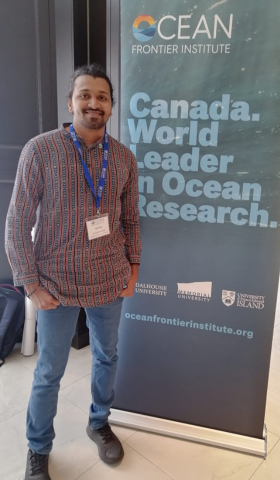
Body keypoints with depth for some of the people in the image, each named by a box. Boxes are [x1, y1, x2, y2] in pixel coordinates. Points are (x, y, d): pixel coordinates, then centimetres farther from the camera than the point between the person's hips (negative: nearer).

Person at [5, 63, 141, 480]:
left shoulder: (124, 158, 0)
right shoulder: (40, 150, -12)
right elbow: (17, 225, -10)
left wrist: (133, 266, 5)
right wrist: (32, 285, -11)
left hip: (109, 283, 4)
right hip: (57, 285, -3)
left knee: (107, 357, 21)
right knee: (49, 372, 13)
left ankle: (99, 423, 48)